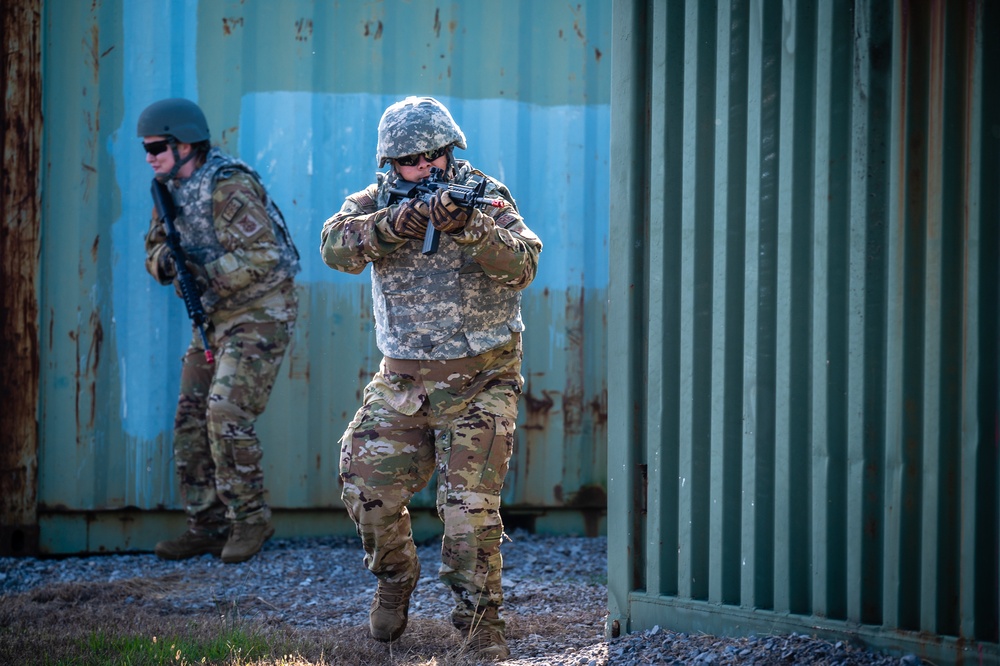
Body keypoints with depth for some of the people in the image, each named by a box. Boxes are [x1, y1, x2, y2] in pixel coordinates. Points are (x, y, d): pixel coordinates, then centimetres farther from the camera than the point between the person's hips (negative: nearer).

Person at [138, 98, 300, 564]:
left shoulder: (230, 188, -22)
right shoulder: (171, 189, 5)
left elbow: (262, 257, -26)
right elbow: (156, 247, 11)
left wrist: (204, 271, -34)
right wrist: (166, 261, -13)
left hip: (259, 314, -9)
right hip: (215, 315, 9)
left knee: (227, 418, -16)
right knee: (191, 419, 5)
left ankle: (250, 520, -1)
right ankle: (207, 525, 12)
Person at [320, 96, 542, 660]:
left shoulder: (486, 197, -6)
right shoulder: (376, 201, 1)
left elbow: (522, 267, -23)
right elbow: (337, 247, -18)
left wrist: (469, 227, -39)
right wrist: (393, 223, -35)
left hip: (478, 385, -3)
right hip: (401, 383, 3)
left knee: (471, 506, -11)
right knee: (369, 489, -1)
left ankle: (482, 624, -2)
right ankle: (396, 578, 27)